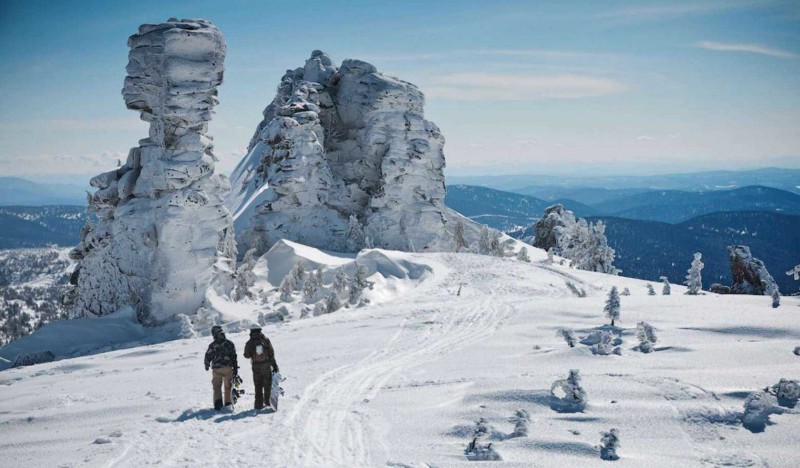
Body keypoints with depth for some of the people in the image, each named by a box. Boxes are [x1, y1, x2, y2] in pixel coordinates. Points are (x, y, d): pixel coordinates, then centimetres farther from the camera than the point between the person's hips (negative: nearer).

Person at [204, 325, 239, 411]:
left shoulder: (213, 345, -7)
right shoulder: (229, 343, -1)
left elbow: (208, 356, -1)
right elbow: (234, 356, 0)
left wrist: (207, 365, 19)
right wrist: (235, 368, 5)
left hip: (216, 369, -1)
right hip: (228, 368, 1)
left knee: (217, 386, 8)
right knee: (228, 386, 14)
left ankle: (218, 401, -9)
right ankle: (228, 402, 18)